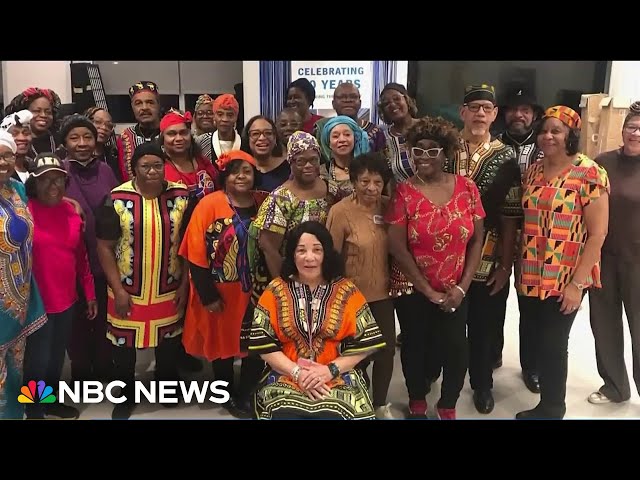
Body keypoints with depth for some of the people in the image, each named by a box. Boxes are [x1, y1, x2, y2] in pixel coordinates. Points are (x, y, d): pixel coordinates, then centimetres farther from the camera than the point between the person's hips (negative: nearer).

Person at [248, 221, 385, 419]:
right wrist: (296, 372, -12)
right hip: (285, 376, 0)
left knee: (332, 414, -26)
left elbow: (364, 343, 1)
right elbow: (264, 345, 0)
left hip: (337, 377, 0)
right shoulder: (276, 291, 4)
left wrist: (330, 370, -11)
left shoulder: (347, 291, 3)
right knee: (285, 413, -26)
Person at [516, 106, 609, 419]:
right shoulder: (533, 171, 7)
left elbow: (598, 234, -12)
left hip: (565, 279, -5)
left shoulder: (590, 174, -11)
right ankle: (547, 406, 34)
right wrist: (516, 268, 9)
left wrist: (577, 282, -15)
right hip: (531, 277, 6)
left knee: (552, 344, 5)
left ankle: (551, 410, 26)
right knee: (538, 342, 14)